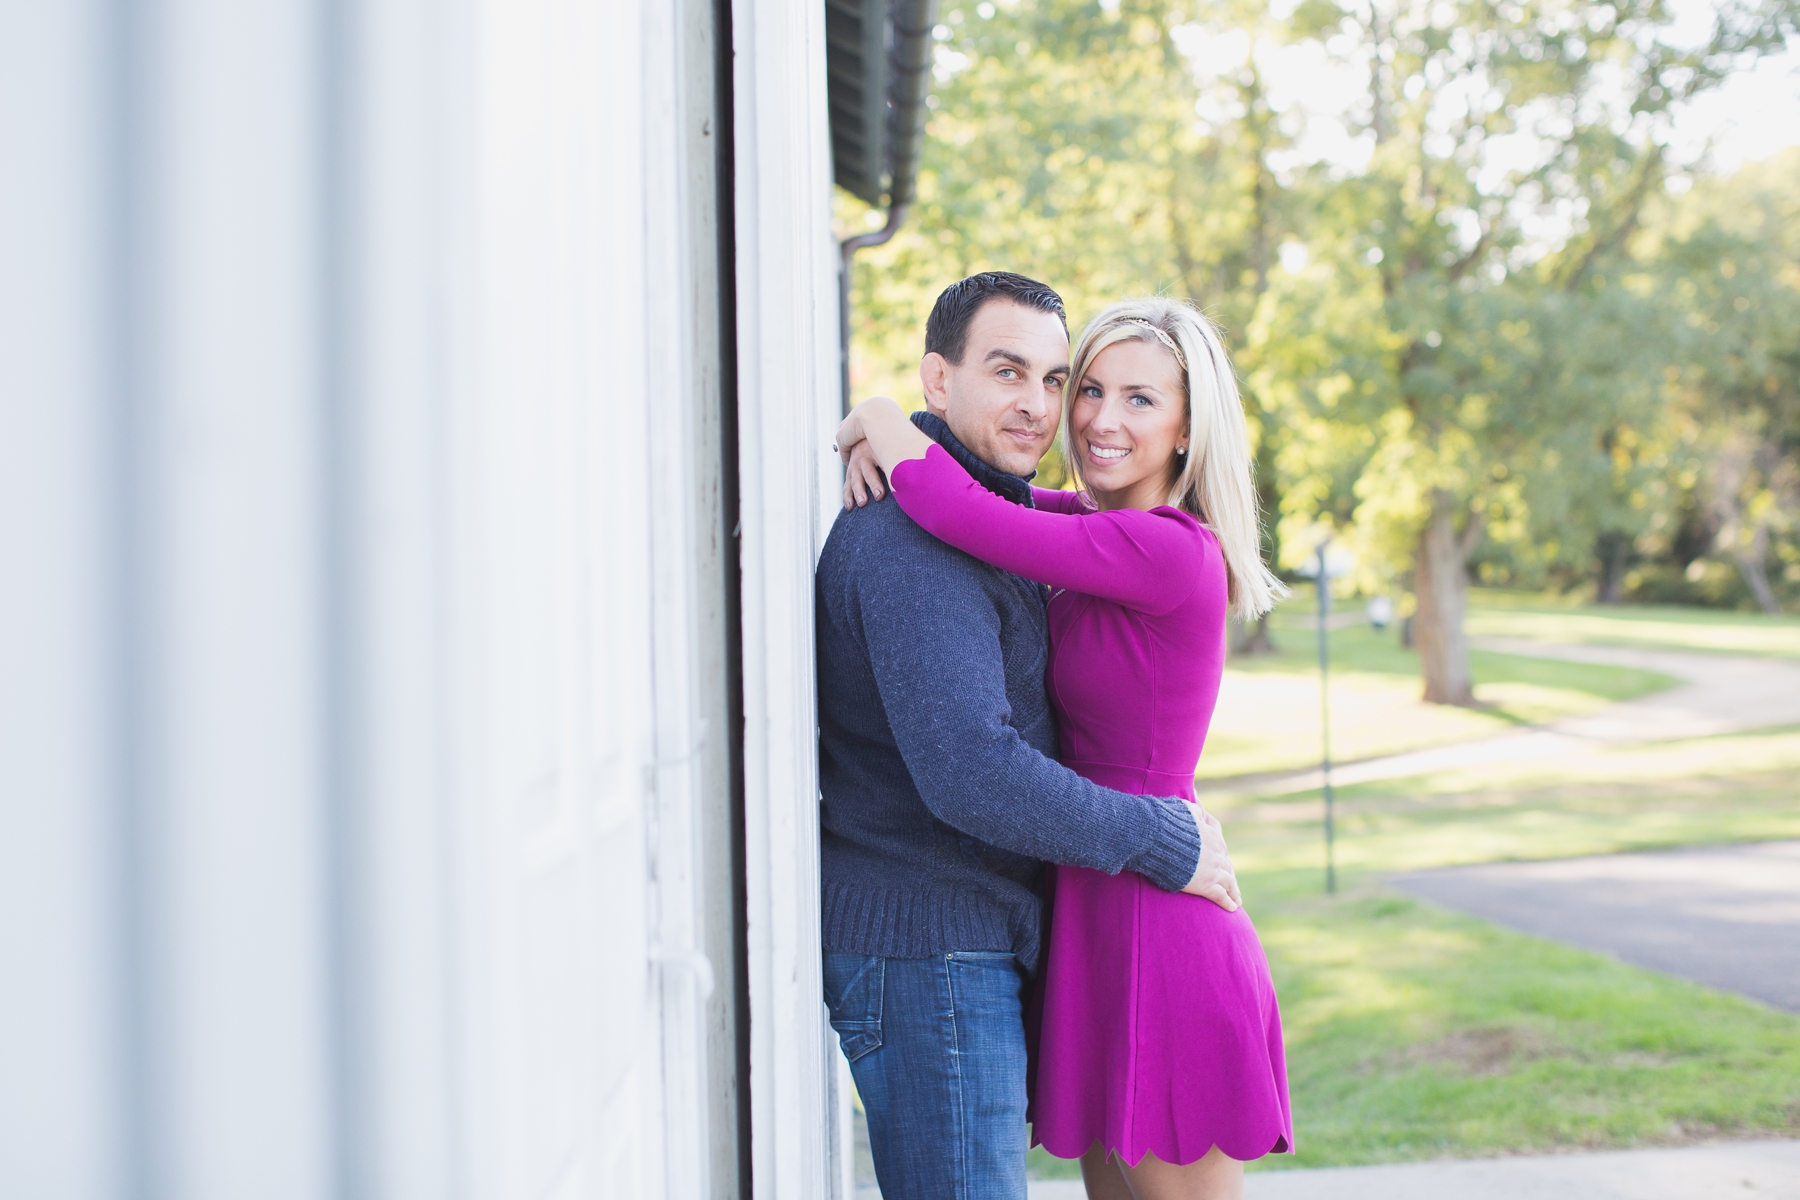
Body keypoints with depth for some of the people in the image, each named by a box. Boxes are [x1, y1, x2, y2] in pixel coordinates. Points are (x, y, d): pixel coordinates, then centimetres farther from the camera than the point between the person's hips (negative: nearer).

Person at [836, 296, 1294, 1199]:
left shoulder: (1169, 552, -17)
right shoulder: (1111, 529, 10)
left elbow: (969, 518, -25)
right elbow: (992, 493, 23)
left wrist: (883, 420, -6)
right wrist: (886, 444, 1)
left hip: (1152, 921, -9)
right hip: (1101, 918, 9)